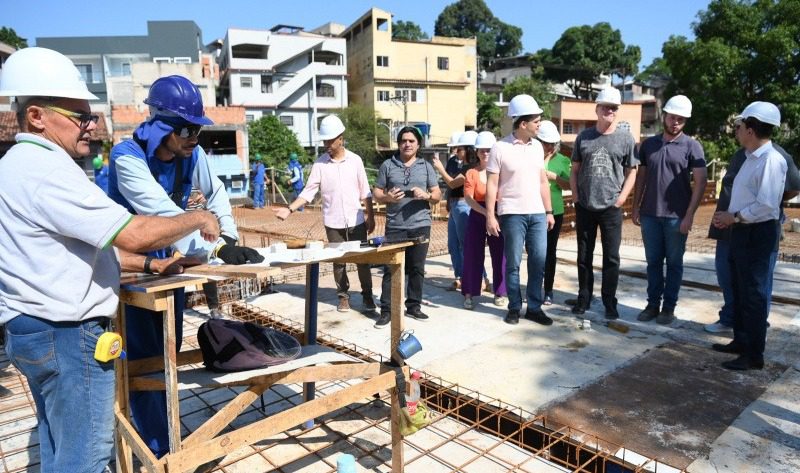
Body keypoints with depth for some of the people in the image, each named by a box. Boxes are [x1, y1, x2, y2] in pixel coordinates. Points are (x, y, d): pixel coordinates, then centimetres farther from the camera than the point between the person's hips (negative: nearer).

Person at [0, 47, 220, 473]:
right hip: (67, 337, -11)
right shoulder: (45, 169, -20)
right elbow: (134, 234, -26)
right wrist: (198, 219, -11)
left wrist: (151, 265, 10)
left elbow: (84, 246, 17)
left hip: (36, 332, 11)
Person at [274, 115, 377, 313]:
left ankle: (367, 295, 20)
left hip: (356, 221, 0)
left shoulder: (355, 160, -2)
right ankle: (343, 296, 23)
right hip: (333, 223, 0)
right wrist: (290, 209, -19)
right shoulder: (319, 164, -3)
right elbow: (308, 192, -7)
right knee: (338, 261, 9)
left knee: (362, 259, 6)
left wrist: (370, 217, 1)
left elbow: (365, 192, 2)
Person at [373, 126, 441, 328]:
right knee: (390, 269, -1)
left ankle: (413, 306, 21)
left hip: (420, 225, 2)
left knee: (417, 268, 8)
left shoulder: (426, 166, 11)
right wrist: (387, 197, -14)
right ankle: (386, 310, 6)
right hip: (395, 226, -1)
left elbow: (437, 194, 9)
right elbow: (376, 192, 7)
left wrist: (426, 195, -12)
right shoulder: (387, 165, 7)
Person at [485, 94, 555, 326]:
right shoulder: (500, 148, -6)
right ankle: (514, 307, 17)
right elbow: (492, 185, -6)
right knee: (513, 263, 4)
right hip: (513, 214, -5)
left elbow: (543, 181, 14)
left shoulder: (537, 146, 10)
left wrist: (549, 211, 12)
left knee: (539, 261, 5)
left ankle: (534, 307, 16)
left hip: (537, 213, 5)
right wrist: (490, 216, -11)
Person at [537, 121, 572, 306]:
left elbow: (568, 185, 2)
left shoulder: (562, 160, 4)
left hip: (554, 211, 1)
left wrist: (554, 176, -14)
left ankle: (548, 291, 16)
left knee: (549, 251, 7)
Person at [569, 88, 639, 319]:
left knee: (611, 257, 2)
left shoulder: (625, 139, 3)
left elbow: (631, 172, 6)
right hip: (585, 207, 2)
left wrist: (621, 198, -5)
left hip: (611, 208, -1)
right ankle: (583, 298, 22)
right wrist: (575, 196, -1)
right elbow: (575, 170, 10)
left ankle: (609, 302, 13)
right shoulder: (584, 137, 6)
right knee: (584, 255, 10)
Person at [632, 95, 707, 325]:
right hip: (650, 214, 3)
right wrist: (636, 207, 7)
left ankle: (669, 306, 18)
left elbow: (700, 182, -7)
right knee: (653, 261, 10)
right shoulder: (648, 144, 8)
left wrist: (689, 215, -13)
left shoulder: (692, 146, -2)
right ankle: (653, 304, 20)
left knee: (674, 263, 7)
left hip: (676, 216, -3)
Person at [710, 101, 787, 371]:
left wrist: (734, 217, -15)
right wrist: (729, 217, 5)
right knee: (740, 290, 18)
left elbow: (766, 205, -24)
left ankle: (754, 355, 10)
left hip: (758, 233, -10)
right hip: (742, 231, 10)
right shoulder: (751, 158, 12)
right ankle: (741, 341, 33)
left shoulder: (771, 160, -18)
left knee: (754, 293, -1)